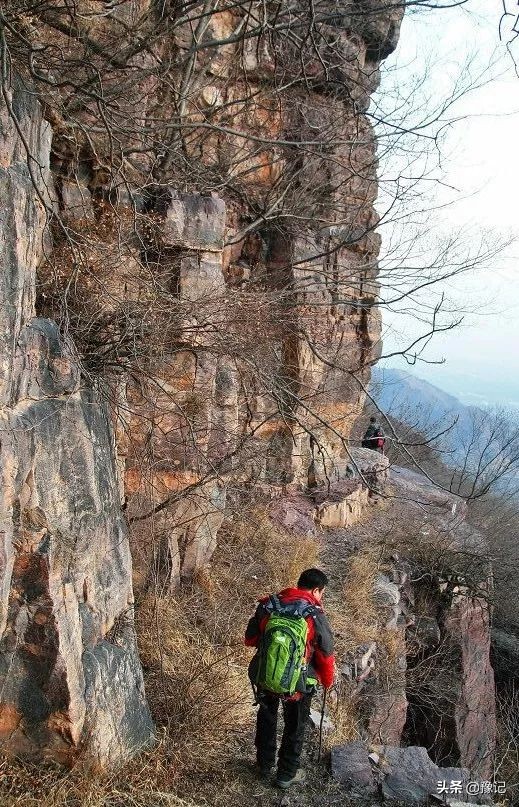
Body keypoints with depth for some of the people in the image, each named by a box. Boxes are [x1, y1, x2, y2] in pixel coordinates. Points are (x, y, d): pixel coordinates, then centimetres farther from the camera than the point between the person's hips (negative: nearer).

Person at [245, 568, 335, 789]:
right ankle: (286, 775, 37)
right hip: (297, 684, -3)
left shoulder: (267, 606, -9)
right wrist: (327, 682, 10)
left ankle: (264, 765, 45)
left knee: (266, 718, 28)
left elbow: (250, 639, 1)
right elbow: (326, 655, -9)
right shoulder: (315, 616, -19)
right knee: (295, 727, 22)